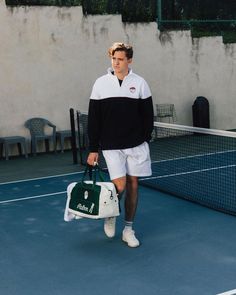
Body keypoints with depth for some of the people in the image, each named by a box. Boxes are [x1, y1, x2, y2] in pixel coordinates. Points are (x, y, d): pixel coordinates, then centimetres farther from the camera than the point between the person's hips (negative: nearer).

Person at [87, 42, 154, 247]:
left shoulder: (140, 83, 1)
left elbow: (148, 115, 6)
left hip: (136, 145, 1)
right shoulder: (101, 84, 0)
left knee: (133, 185, 6)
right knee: (119, 185, -9)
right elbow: (94, 119, 1)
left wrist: (145, 139, -1)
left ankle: (128, 229, 20)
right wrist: (93, 149, -1)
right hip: (111, 146, -1)